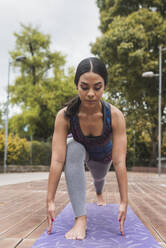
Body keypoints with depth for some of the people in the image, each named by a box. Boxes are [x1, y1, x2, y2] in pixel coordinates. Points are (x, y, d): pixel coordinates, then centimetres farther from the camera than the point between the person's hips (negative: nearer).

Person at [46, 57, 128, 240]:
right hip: (80, 150, -1)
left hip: (103, 155, 1)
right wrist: (50, 201, -40)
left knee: (99, 178, 29)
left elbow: (119, 162, -39)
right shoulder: (65, 116, -37)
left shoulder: (115, 115, -38)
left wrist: (124, 202, -38)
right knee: (73, 149, -36)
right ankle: (80, 219, -32)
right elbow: (57, 160, -39)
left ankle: (99, 193, 71)